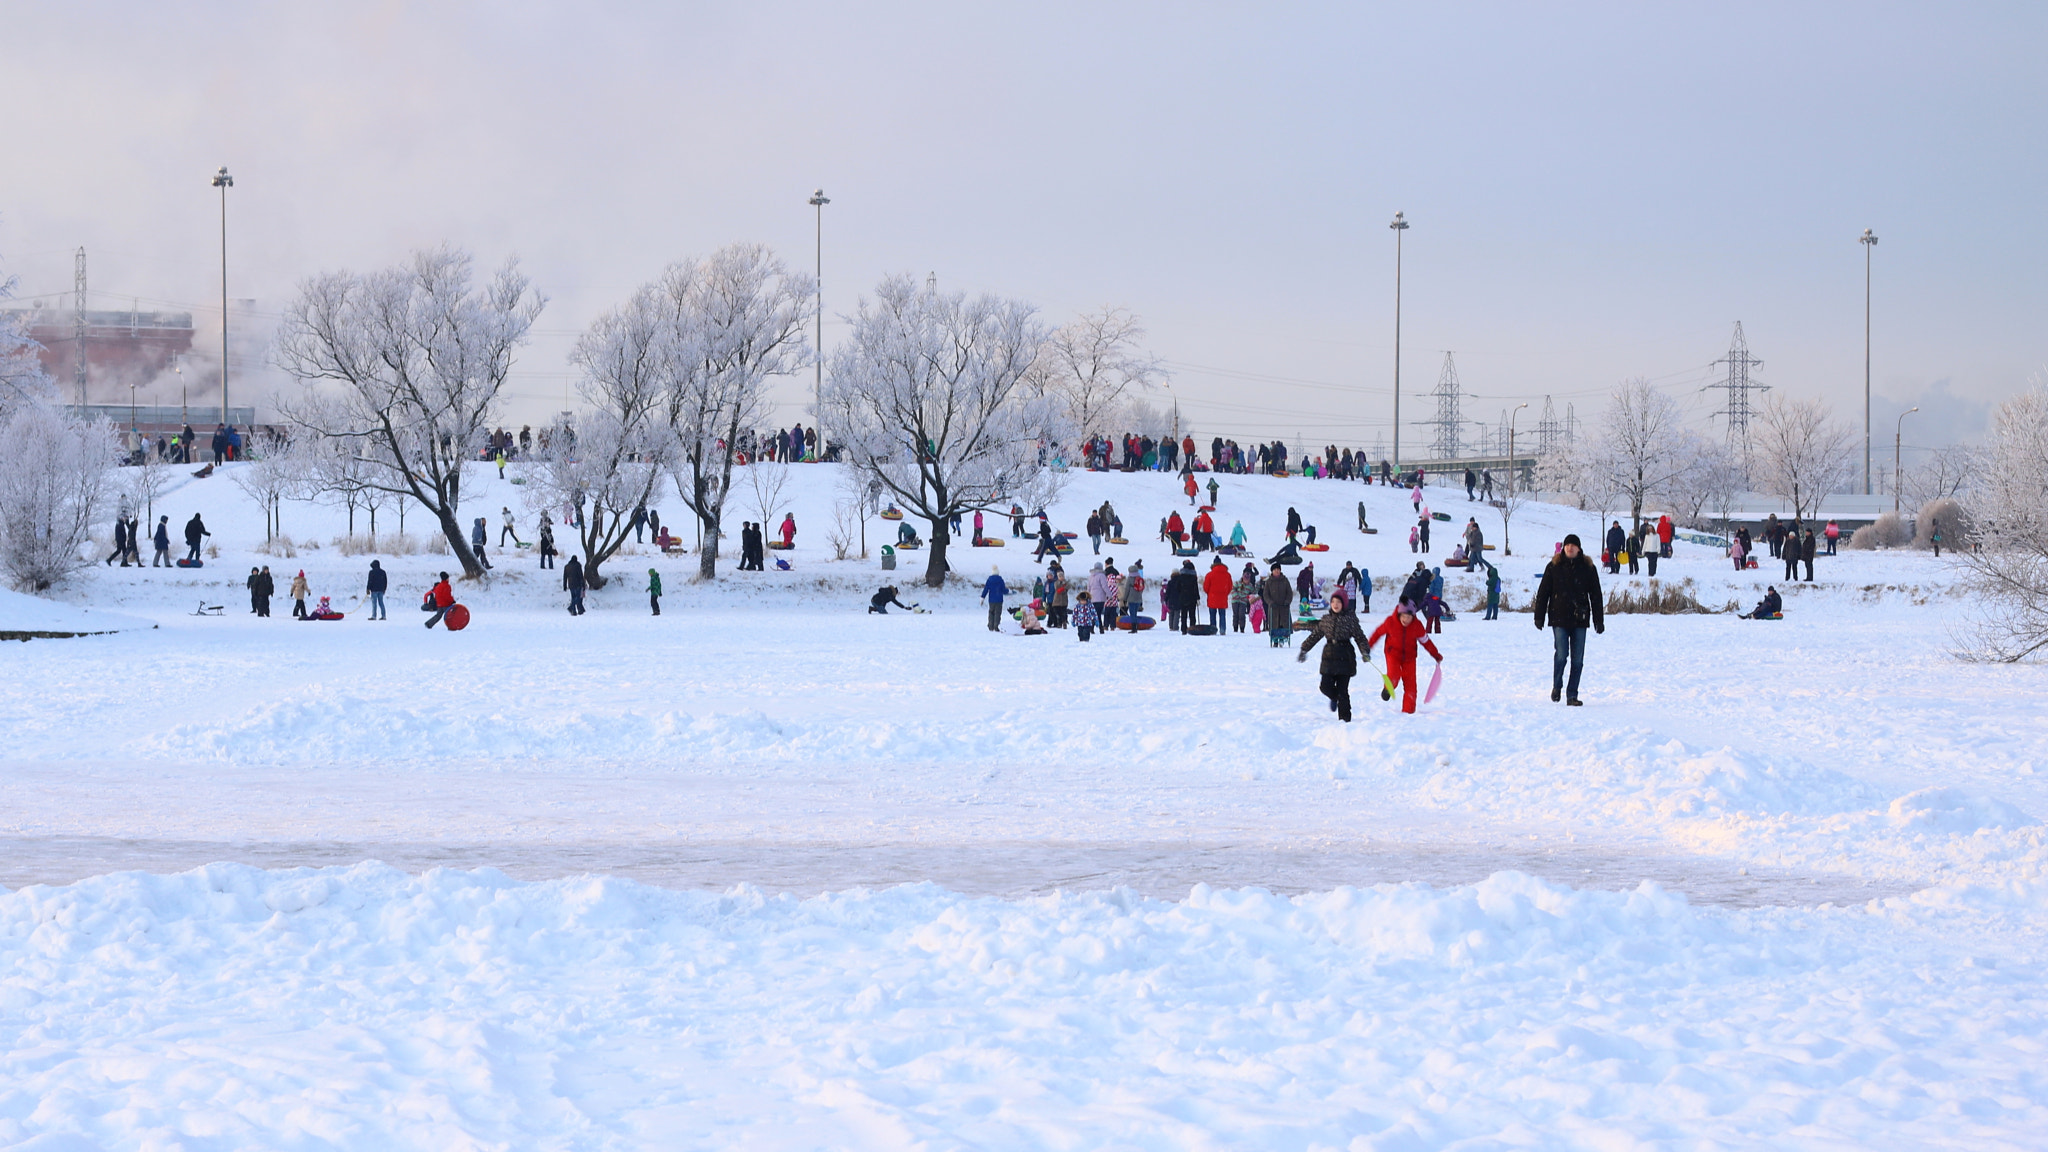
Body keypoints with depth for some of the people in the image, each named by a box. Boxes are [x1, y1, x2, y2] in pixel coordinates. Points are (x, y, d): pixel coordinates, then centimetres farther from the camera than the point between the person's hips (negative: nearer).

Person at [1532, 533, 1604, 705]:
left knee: (1577, 659, 0)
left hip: (1580, 619, 1)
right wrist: (1539, 617, 2)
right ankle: (1557, 686, 11)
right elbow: (1543, 592, 7)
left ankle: (1572, 694, 8)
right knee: (1561, 654, -12)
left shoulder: (1588, 568, 7)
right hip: (1559, 618, -1)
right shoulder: (1554, 566, 4)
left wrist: (1599, 620, 4)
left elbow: (1595, 595, 9)